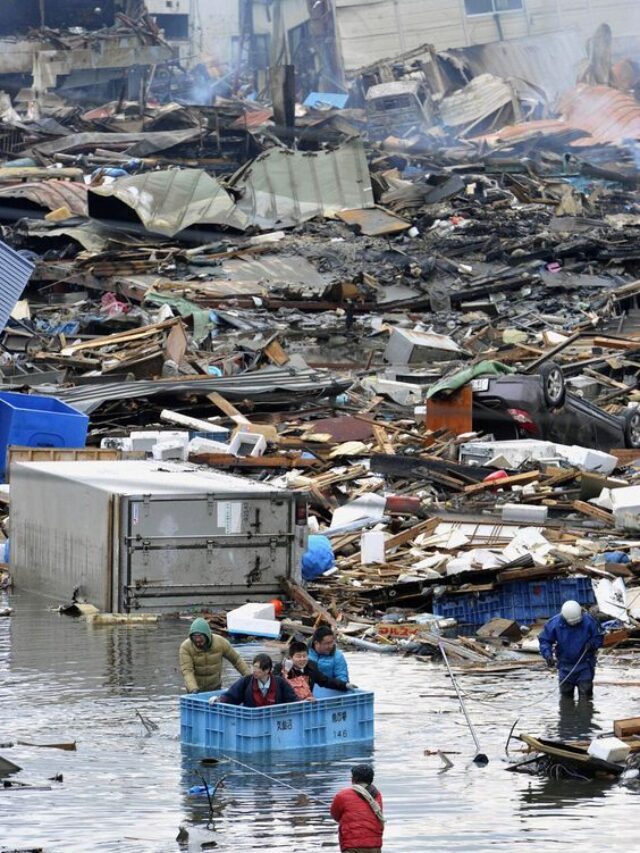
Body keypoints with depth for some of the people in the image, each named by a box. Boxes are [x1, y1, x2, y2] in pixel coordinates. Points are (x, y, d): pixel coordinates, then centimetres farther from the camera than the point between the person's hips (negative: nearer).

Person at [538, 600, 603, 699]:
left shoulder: (588, 621, -12)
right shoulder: (554, 623, -12)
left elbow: (598, 638, 0)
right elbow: (544, 640, -3)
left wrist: (592, 644, -22)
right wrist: (548, 655, -21)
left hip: (585, 666, -1)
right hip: (565, 666, 1)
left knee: (585, 695, -2)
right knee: (566, 695, 11)